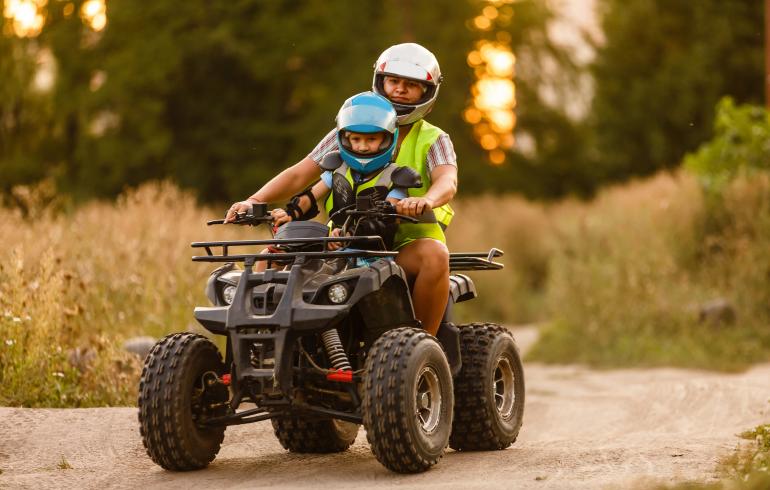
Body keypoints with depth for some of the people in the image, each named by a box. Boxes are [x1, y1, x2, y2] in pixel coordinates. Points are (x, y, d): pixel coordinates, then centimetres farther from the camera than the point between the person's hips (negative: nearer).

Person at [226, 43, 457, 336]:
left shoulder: (433, 141, 5)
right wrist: (255, 200, -14)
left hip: (407, 243, -2)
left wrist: (426, 200, -43)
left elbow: (447, 182, -17)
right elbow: (299, 174, 5)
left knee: (435, 255, -37)